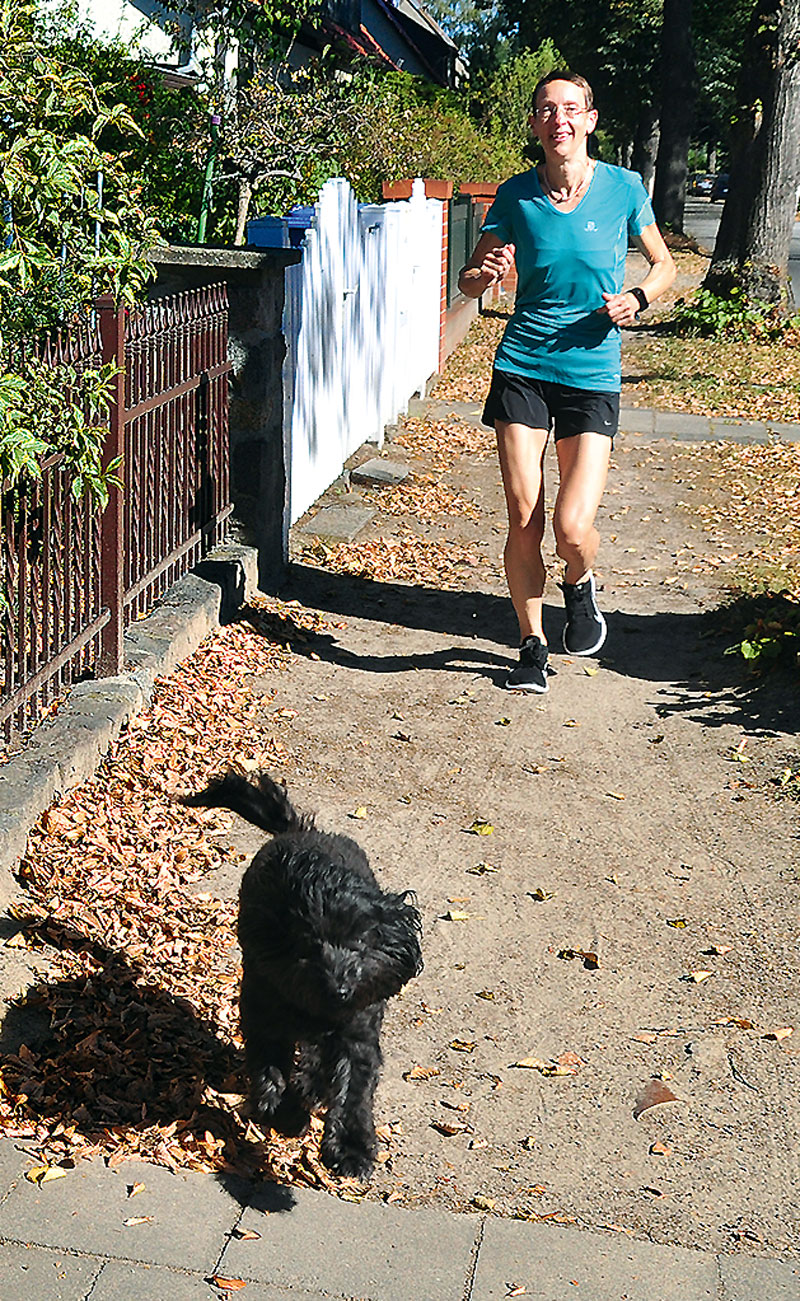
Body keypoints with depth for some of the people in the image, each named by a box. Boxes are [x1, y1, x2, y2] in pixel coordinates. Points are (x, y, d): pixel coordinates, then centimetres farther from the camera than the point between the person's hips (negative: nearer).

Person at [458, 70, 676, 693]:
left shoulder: (623, 188, -1)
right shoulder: (516, 196, 1)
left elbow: (664, 266, 12)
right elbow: (470, 280, 8)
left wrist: (638, 298, -9)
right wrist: (485, 274, -16)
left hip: (592, 374, -1)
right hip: (522, 369, 1)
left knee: (572, 530, -12)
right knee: (523, 520, 0)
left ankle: (581, 588, 26)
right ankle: (532, 645, 20)